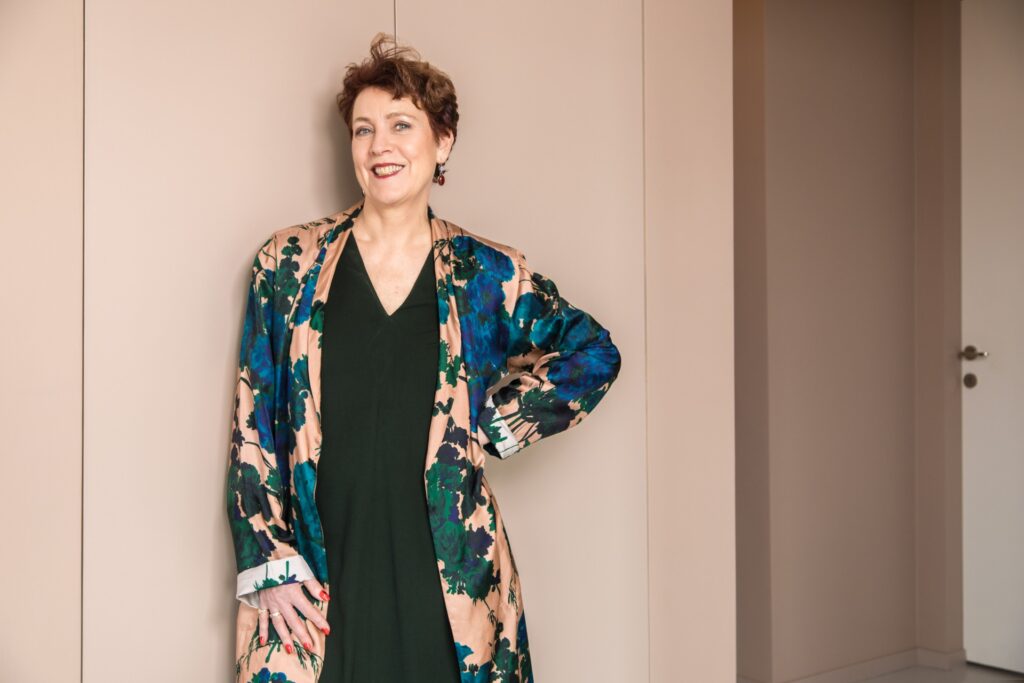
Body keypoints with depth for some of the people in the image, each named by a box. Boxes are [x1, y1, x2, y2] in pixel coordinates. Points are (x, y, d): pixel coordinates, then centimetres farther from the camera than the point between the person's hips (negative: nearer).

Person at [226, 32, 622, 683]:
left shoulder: (485, 274, 3)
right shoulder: (288, 263, 2)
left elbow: (595, 353, 14)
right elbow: (253, 428, 2)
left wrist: (496, 429, 4)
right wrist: (269, 565, -4)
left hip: (447, 575, 1)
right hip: (315, 583, 0)